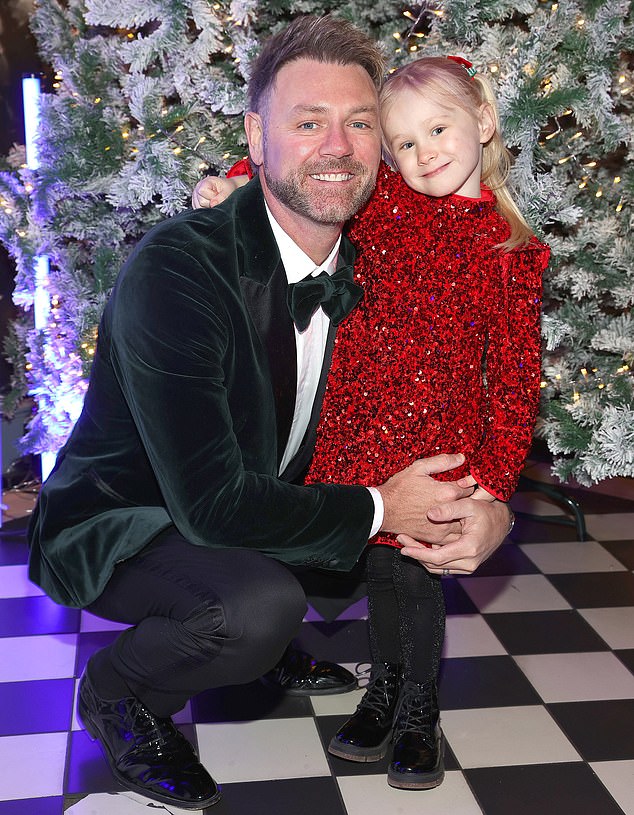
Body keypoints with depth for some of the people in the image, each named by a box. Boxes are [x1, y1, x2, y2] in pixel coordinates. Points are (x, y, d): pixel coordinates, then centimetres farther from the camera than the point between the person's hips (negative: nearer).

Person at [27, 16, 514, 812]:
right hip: (113, 527, -7)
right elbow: (212, 502, -32)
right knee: (262, 606, -32)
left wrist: (485, 508, -16)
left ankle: (277, 645, 22)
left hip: (256, 504, 7)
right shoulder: (175, 268, -29)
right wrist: (378, 510, -22)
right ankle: (115, 692, 0)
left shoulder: (361, 273, -6)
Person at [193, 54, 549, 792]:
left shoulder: (509, 252, -4)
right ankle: (384, 691, 39)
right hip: (356, 424, 3)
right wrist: (232, 182, -5)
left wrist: (494, 477, -7)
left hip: (437, 439, -2)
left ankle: (419, 714, 30)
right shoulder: (380, 200, 1)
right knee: (378, 567, 15)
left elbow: (514, 375, -4)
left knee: (415, 572, 5)